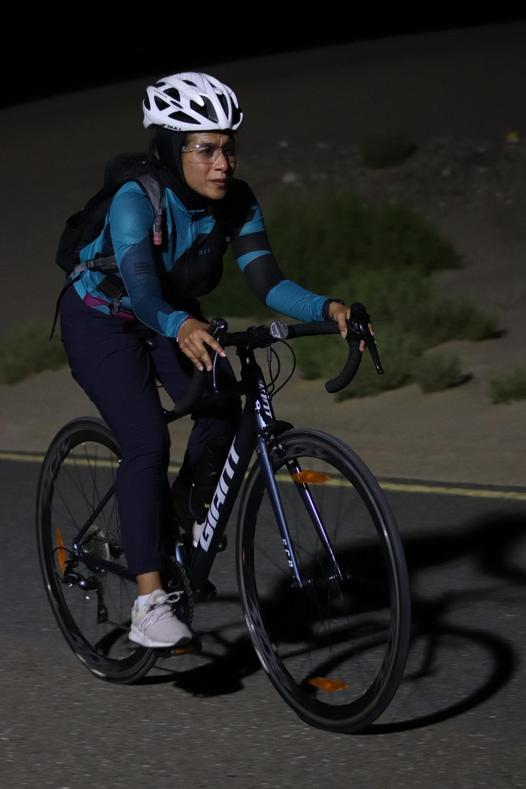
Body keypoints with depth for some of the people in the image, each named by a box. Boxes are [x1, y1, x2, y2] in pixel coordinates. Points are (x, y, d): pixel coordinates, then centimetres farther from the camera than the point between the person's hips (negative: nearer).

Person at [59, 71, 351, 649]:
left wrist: (327, 308, -45)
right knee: (147, 442, -24)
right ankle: (149, 605, -22)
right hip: (103, 321, -5)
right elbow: (141, 284, -48)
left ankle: (185, 517, 11)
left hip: (176, 318, 5)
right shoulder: (137, 200, -33)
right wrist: (180, 328, -69)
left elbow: (268, 282, -26)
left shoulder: (236, 204, -18)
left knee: (223, 417, -20)